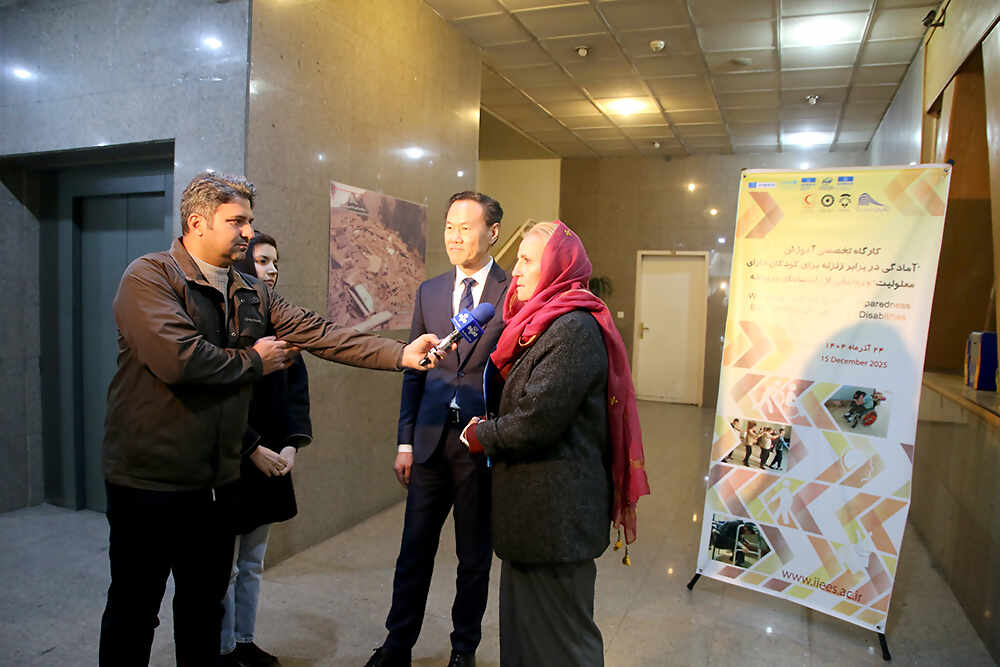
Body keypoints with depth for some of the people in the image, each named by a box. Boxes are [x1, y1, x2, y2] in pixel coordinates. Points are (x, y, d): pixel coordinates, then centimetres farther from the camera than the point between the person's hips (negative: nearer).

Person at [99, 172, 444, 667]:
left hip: (217, 478, 6)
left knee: (205, 605, 20)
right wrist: (254, 361, -12)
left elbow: (320, 334, -3)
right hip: (149, 480, -6)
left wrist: (401, 354, -13)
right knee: (133, 610, 12)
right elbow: (180, 360, -29)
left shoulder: (252, 295, 7)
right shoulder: (149, 277, -14)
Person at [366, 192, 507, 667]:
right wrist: (405, 442, 6)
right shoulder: (429, 291, 8)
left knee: (474, 556, 13)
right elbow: (414, 371, 9)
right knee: (414, 550, 12)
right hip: (432, 438, 3)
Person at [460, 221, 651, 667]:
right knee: (521, 619, 21)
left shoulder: (575, 328, -19)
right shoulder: (546, 322, 13)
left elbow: (537, 421, -23)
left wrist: (481, 436, -7)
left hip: (557, 510, -9)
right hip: (534, 506, 10)